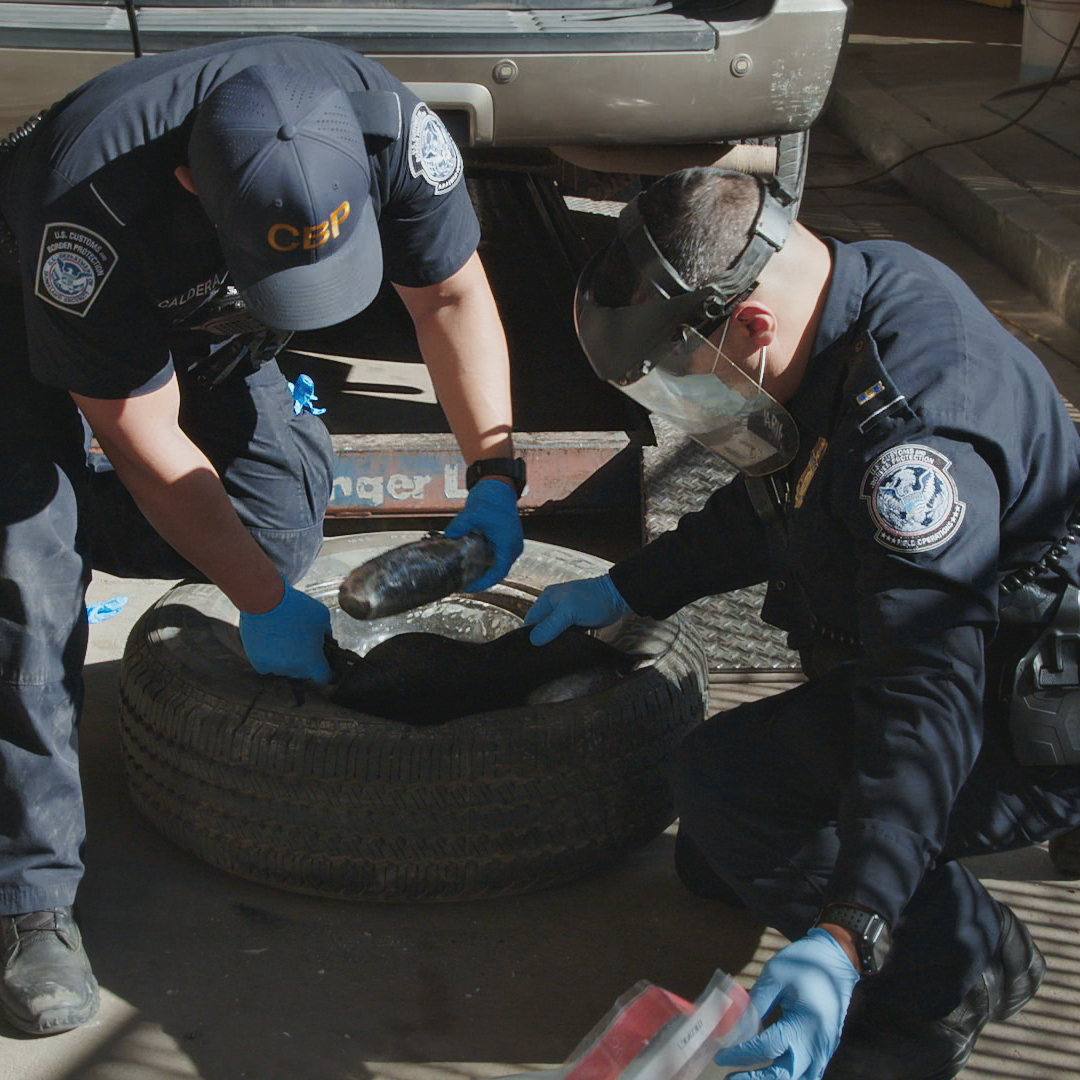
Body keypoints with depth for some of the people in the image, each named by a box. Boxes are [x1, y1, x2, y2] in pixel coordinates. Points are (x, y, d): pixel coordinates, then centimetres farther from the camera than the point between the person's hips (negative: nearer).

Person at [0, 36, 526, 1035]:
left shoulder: (389, 124, -32)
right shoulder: (92, 206, -43)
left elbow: (452, 291, -14)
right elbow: (146, 440, -32)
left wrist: (495, 477, -21)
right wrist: (265, 605, -28)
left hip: (208, 331, 5)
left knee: (282, 524, -7)